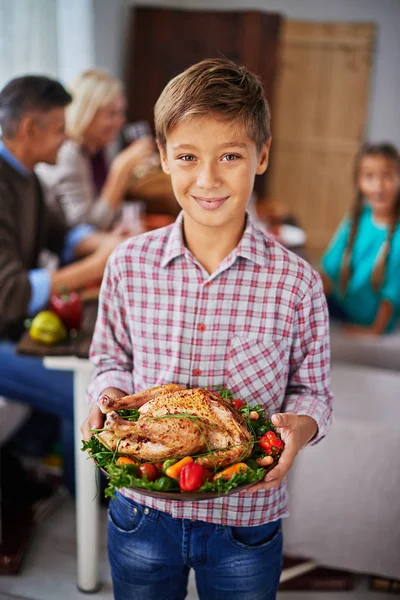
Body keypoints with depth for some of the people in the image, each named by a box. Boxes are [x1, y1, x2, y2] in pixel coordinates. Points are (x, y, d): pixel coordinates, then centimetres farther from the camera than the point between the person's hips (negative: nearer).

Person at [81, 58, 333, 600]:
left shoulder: (296, 282, -14)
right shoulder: (128, 265, -9)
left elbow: (313, 392, -3)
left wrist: (300, 425, -23)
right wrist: (109, 395, -14)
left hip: (247, 520, -1)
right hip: (141, 511, 2)